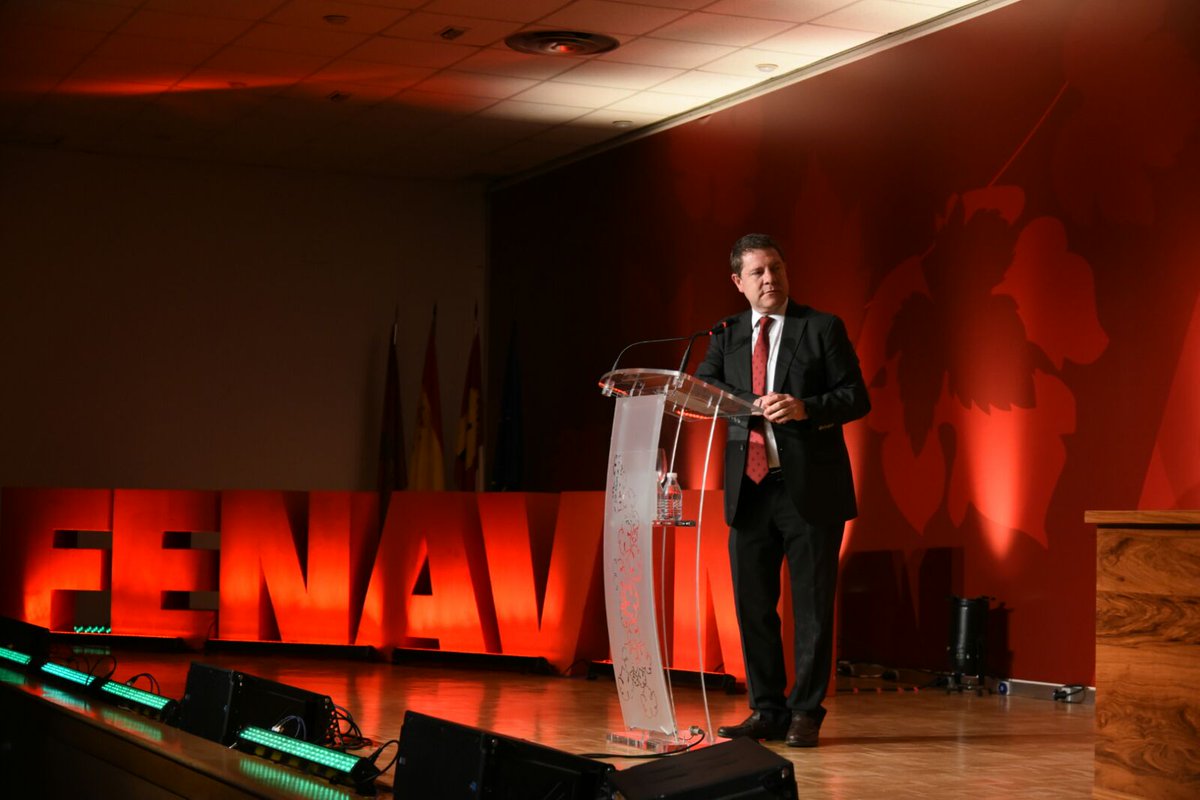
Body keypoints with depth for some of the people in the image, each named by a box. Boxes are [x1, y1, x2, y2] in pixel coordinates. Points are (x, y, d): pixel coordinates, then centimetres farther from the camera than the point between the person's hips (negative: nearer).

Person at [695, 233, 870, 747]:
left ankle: (805, 712, 10)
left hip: (810, 487, -4)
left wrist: (805, 407, -20)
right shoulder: (726, 336, 12)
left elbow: (856, 397, -5)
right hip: (749, 487, 4)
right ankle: (767, 710, 17)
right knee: (752, 604, 7)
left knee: (812, 605, 1)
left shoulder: (823, 328, 0)